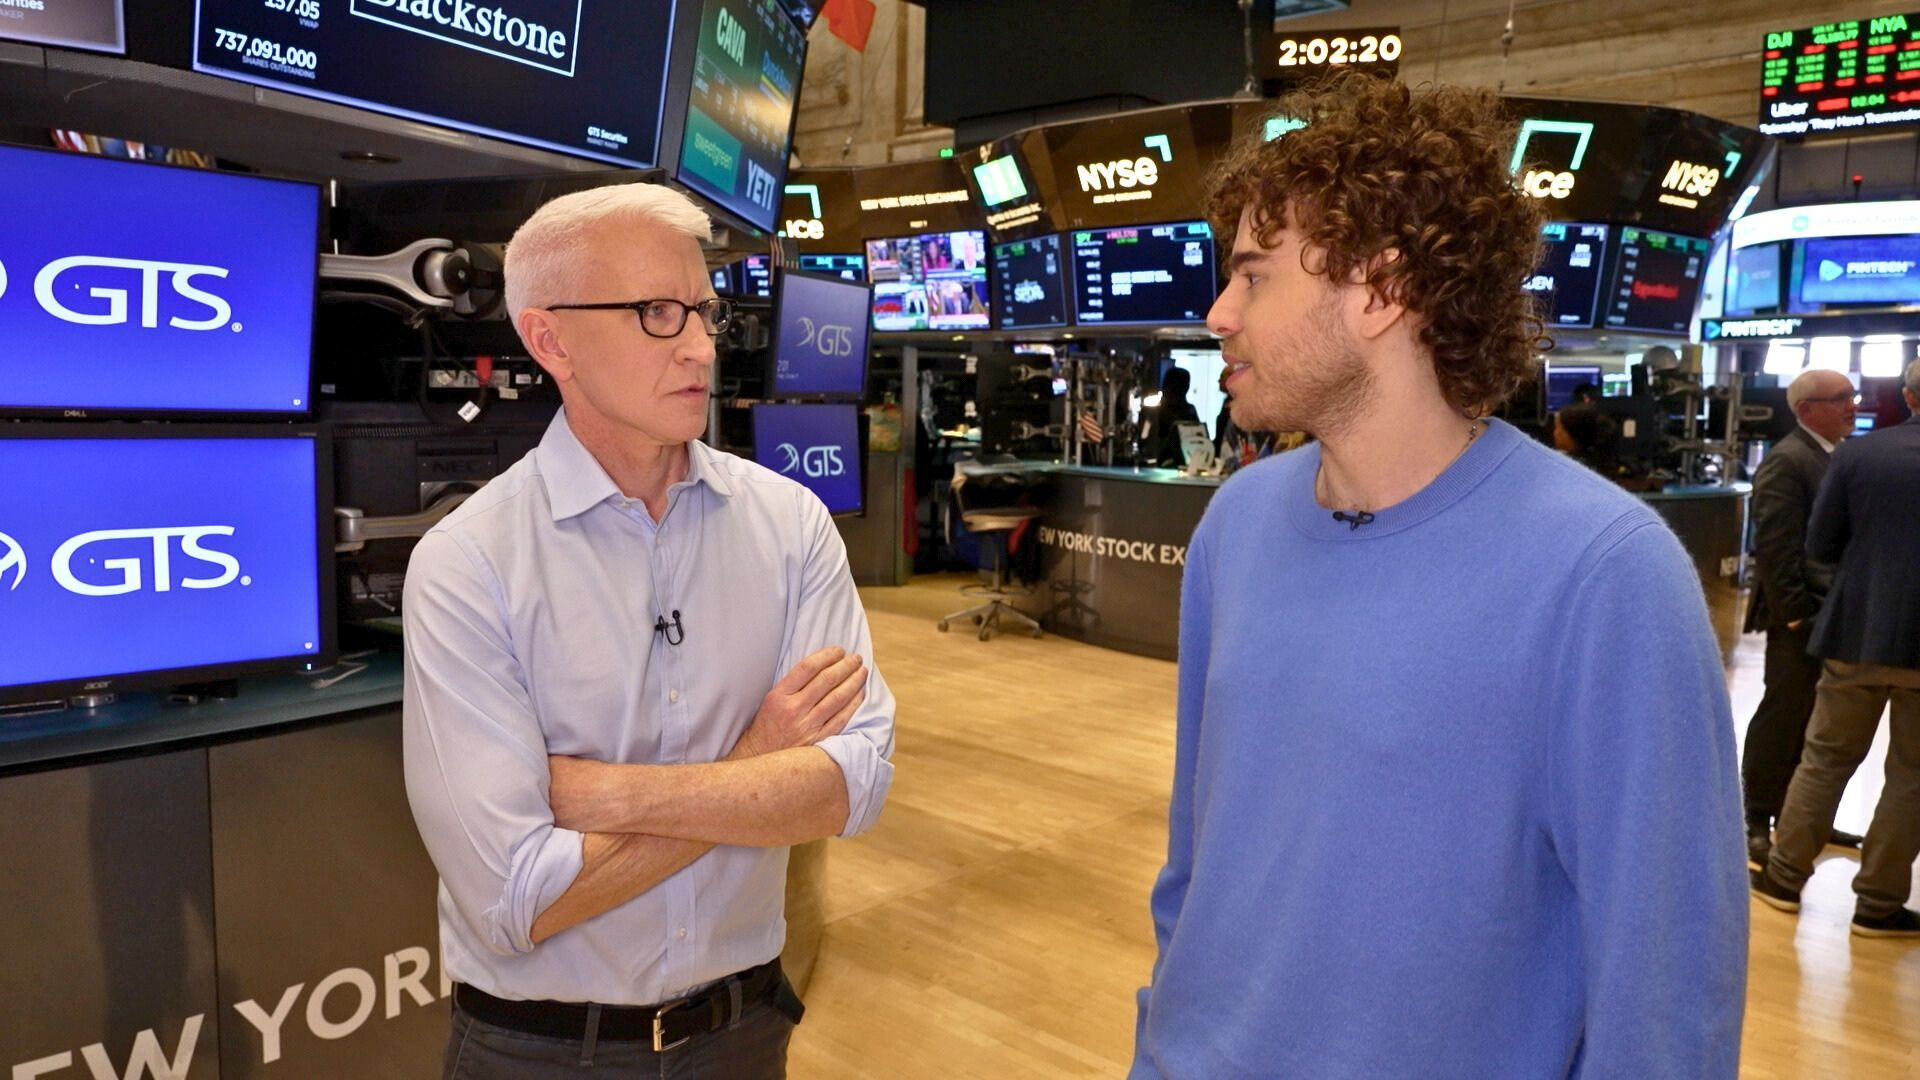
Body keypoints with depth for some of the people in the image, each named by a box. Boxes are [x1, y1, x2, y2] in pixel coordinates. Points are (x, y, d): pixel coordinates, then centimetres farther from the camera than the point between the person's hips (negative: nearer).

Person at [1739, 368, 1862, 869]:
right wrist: (1793, 613, -20)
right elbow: (1774, 547, -19)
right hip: (1804, 616, -8)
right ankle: (1758, 822, 11)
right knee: (1783, 717, 0)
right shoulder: (1787, 461, -15)